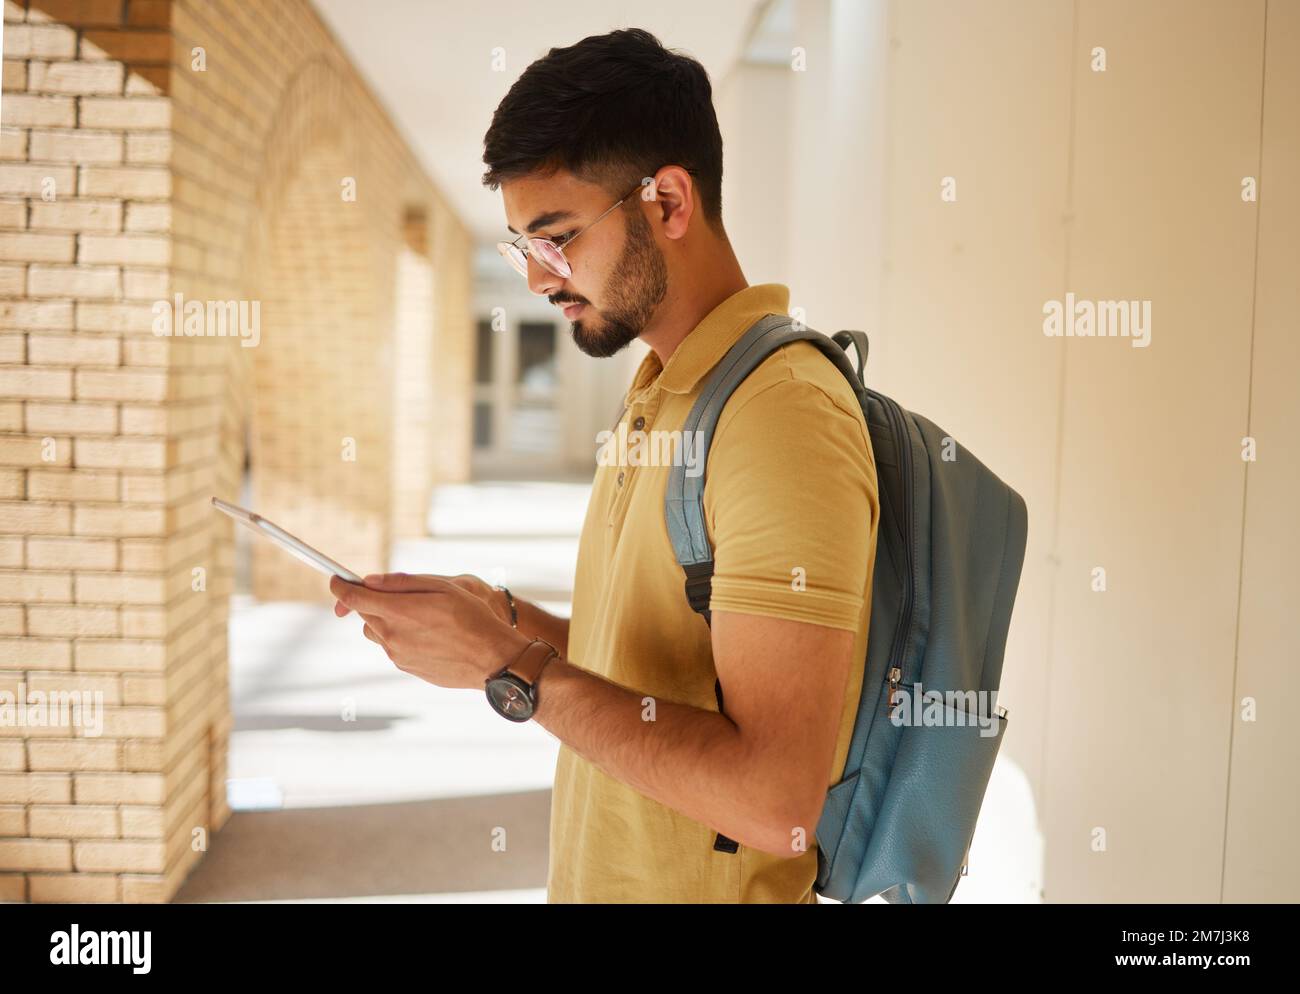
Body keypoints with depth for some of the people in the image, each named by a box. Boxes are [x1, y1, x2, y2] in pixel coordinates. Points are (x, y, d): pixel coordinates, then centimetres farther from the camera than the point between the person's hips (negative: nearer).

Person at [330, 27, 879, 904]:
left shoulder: (782, 417, -23)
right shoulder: (659, 398, 8)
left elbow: (776, 800, -28)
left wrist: (506, 664, -23)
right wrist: (508, 622, -2)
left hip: (704, 884, -8)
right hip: (600, 873, 9)